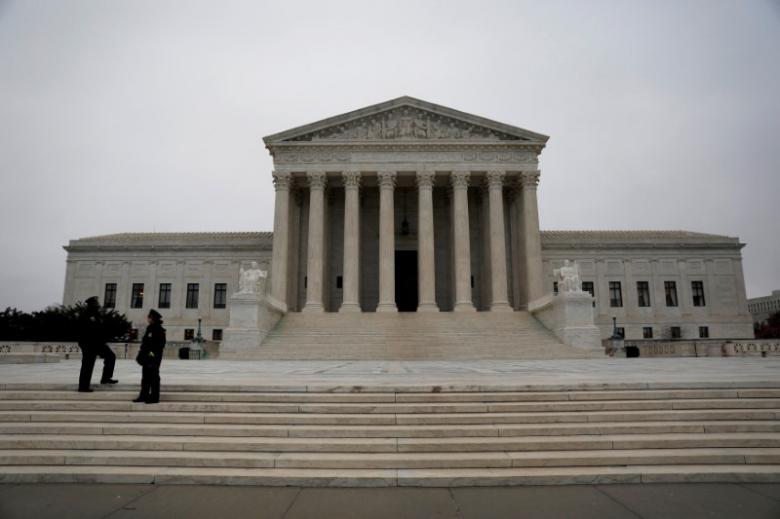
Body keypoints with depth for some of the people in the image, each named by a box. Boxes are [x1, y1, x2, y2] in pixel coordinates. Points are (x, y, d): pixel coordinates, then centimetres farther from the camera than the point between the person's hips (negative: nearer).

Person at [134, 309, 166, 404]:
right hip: (147, 357, 9)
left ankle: (154, 397, 4)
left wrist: (153, 354, -21)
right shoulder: (149, 328, 14)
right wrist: (141, 356, 17)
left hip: (154, 357, -9)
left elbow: (160, 344, -16)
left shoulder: (159, 330, -12)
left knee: (154, 377, -2)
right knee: (145, 376, 13)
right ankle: (144, 395, 21)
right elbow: (144, 343, 19)